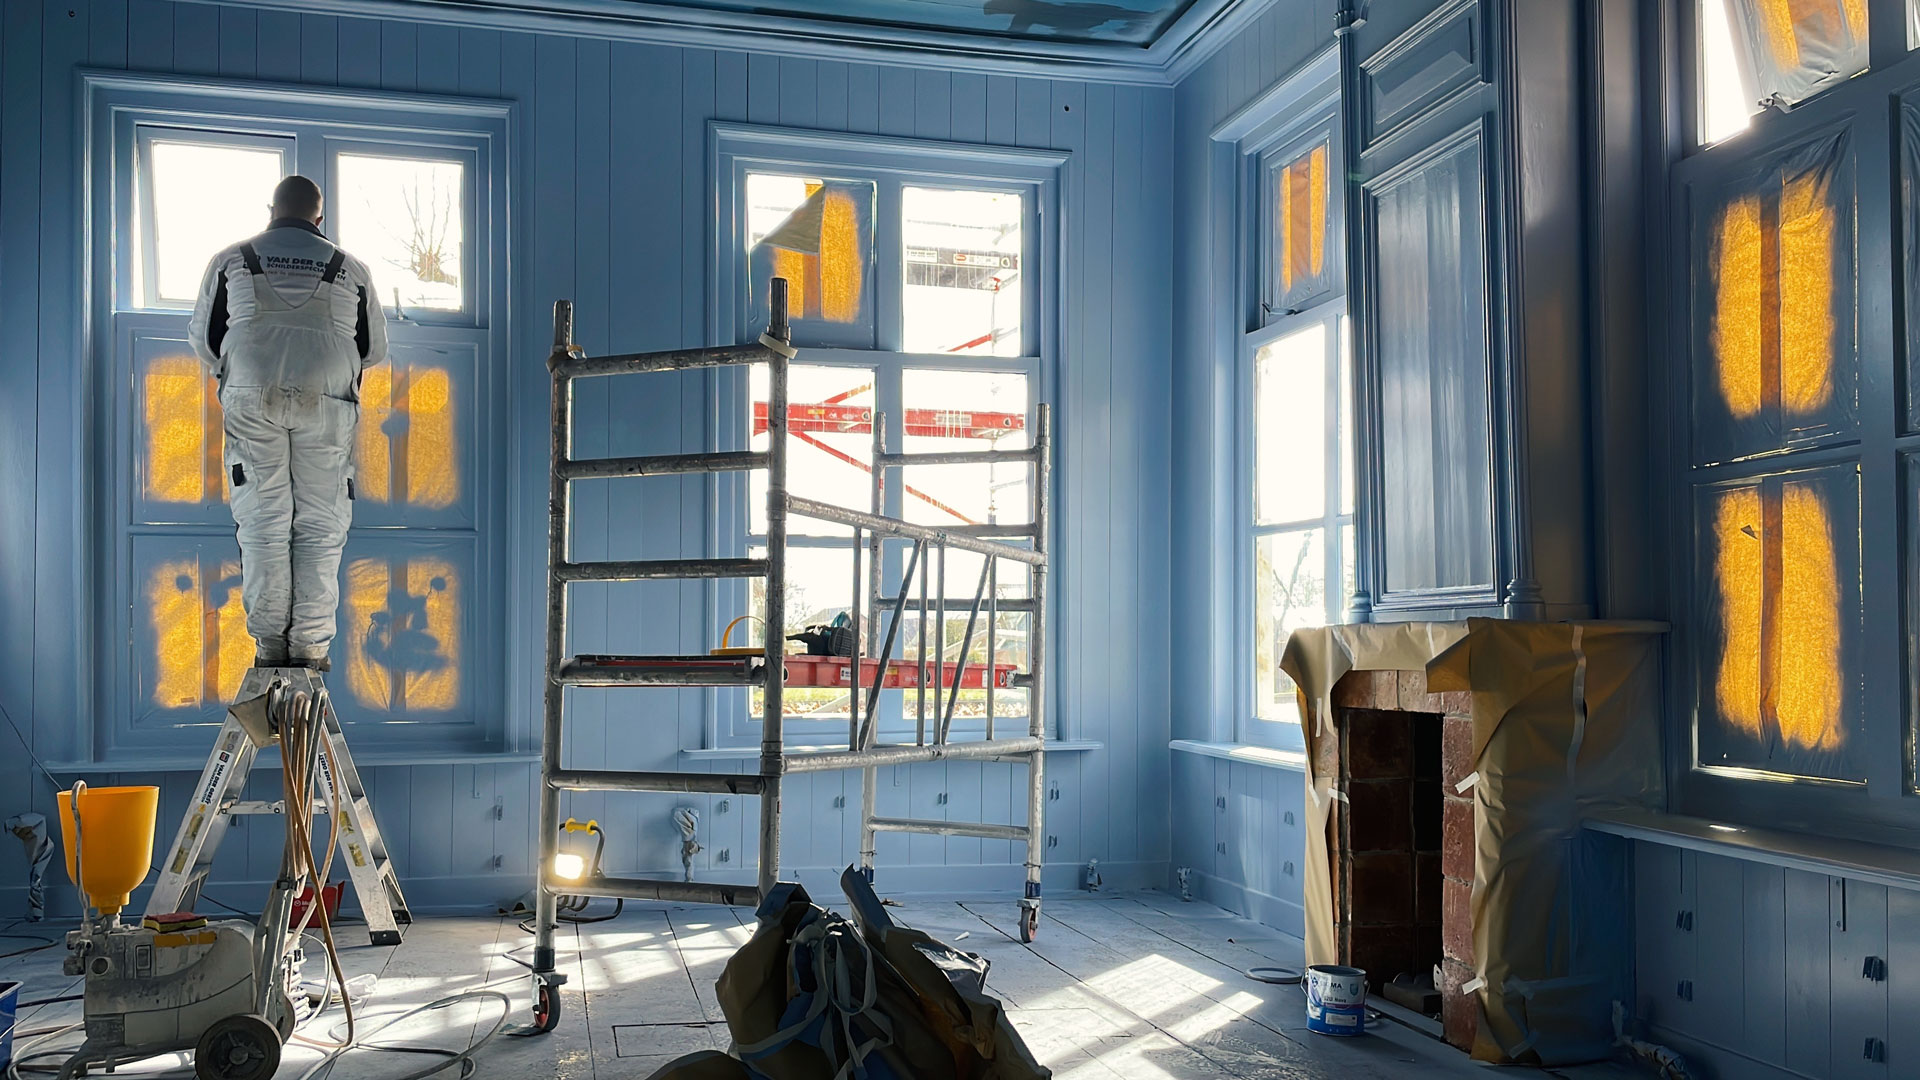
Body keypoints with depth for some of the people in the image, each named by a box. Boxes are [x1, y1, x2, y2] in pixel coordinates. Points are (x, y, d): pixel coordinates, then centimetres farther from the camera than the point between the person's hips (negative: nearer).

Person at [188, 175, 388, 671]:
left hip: (253, 402, 1)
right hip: (327, 403, 0)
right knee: (320, 525, 2)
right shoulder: (350, 269, 12)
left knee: (262, 522, 3)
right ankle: (310, 644, 0)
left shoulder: (231, 261, 12)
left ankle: (269, 642, 3)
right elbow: (374, 349, 17)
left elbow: (204, 337, 15)